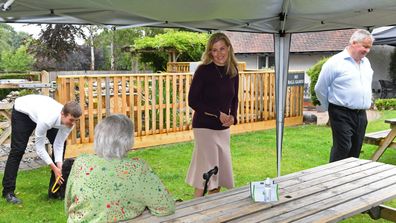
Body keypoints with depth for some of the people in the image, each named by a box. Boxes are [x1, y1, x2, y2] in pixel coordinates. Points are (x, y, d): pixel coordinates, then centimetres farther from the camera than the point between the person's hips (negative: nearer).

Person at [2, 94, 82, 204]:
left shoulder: (69, 122, -28)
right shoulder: (47, 119, -45)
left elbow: (58, 144, -17)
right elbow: (39, 147, -32)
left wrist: (59, 167, -26)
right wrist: (54, 168, -32)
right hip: (23, 111, -6)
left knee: (61, 144, -4)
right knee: (18, 150, -11)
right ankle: (8, 191, 0)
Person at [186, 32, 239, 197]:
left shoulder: (233, 71, 4)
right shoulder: (203, 70, -13)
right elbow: (192, 101, -13)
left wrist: (232, 116, -5)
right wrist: (218, 114, -17)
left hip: (224, 128, 6)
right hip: (204, 127, -6)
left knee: (221, 170, 12)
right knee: (205, 173, -5)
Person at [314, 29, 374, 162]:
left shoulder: (366, 62, 13)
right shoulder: (335, 62, -9)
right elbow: (320, 89, -4)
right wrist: (331, 108, 5)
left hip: (361, 115, 7)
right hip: (342, 115, -7)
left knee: (355, 151, 11)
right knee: (342, 149, -10)